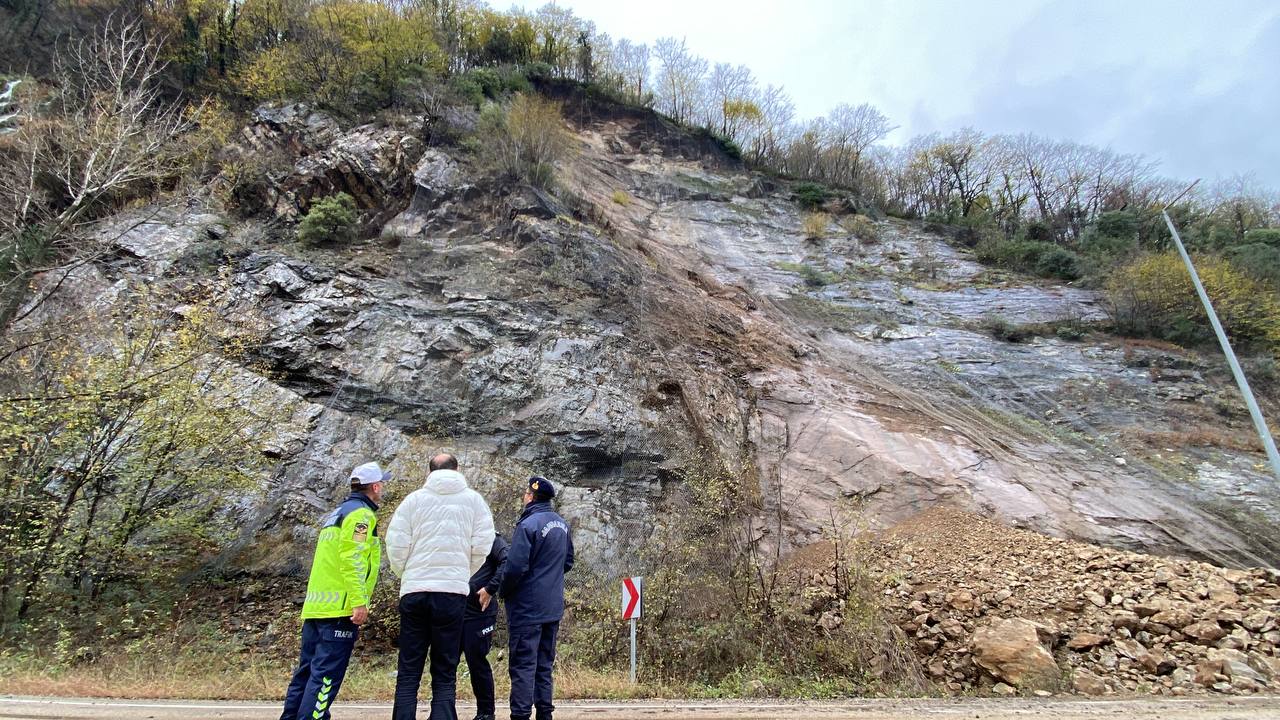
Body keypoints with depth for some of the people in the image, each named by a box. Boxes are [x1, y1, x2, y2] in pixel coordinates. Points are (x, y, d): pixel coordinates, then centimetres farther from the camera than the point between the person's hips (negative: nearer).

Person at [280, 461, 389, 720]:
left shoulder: (337, 512, 21)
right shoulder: (361, 513, -9)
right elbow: (352, 559, -20)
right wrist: (360, 601, -21)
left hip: (315, 606, 9)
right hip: (339, 608, -9)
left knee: (307, 670, 15)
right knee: (326, 674, -6)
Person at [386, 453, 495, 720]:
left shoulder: (414, 499, 5)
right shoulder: (473, 499, 5)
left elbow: (395, 545, 0)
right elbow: (482, 546, -1)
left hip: (414, 591, 1)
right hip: (453, 591, -1)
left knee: (408, 672, 11)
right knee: (444, 675, 8)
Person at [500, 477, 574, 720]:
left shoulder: (528, 525, -18)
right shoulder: (562, 524, 7)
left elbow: (515, 567, -20)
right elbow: (568, 562, 16)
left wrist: (503, 592, -4)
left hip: (527, 608, -7)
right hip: (553, 608, 8)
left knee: (523, 664, 1)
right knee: (545, 664, 16)